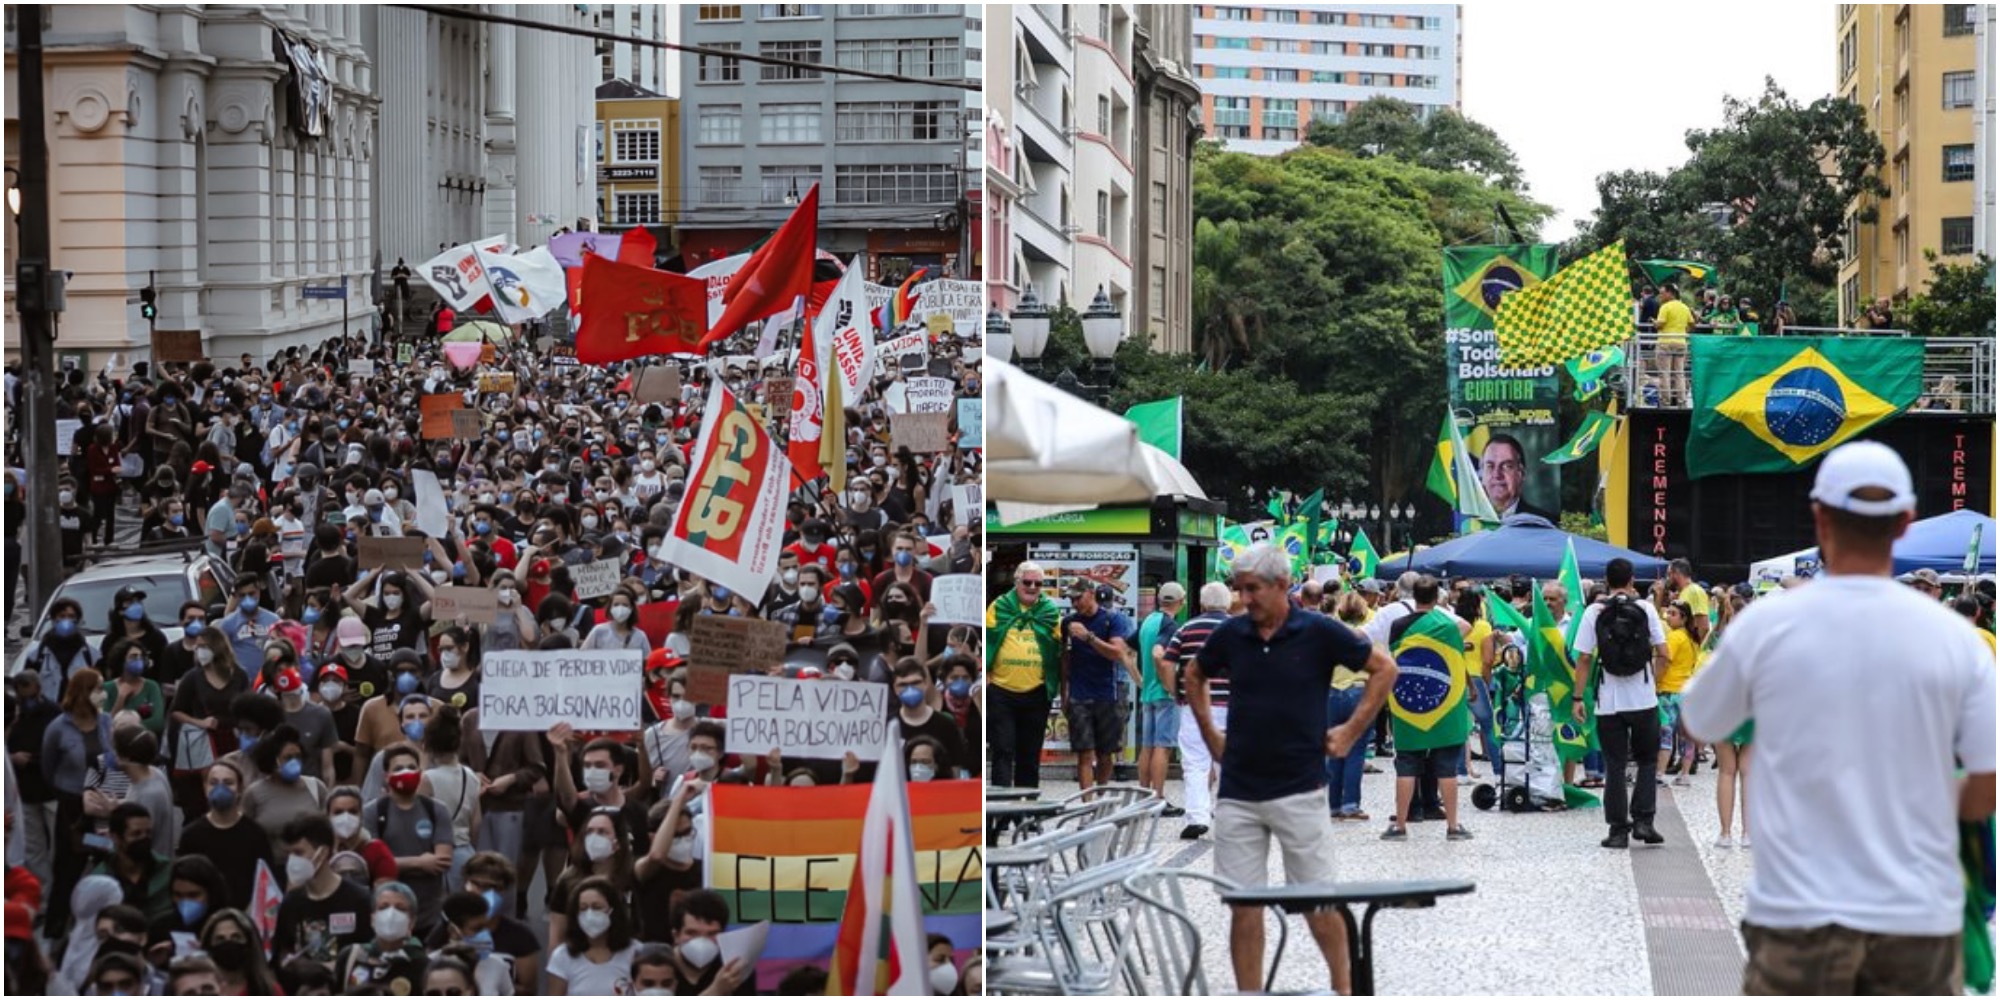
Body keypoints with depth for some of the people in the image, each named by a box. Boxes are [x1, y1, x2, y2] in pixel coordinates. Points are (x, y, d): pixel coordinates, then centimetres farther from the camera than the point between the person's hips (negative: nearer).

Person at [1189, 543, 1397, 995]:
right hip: (1238, 793, 3)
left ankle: (1342, 987, 21)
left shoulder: (1319, 632, -7)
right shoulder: (1231, 635, 3)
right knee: (1243, 906, 2)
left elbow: (1384, 669, 1)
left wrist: (1352, 732, -1)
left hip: (1299, 789, -3)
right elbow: (1195, 678, 22)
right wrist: (1210, 734, 14)